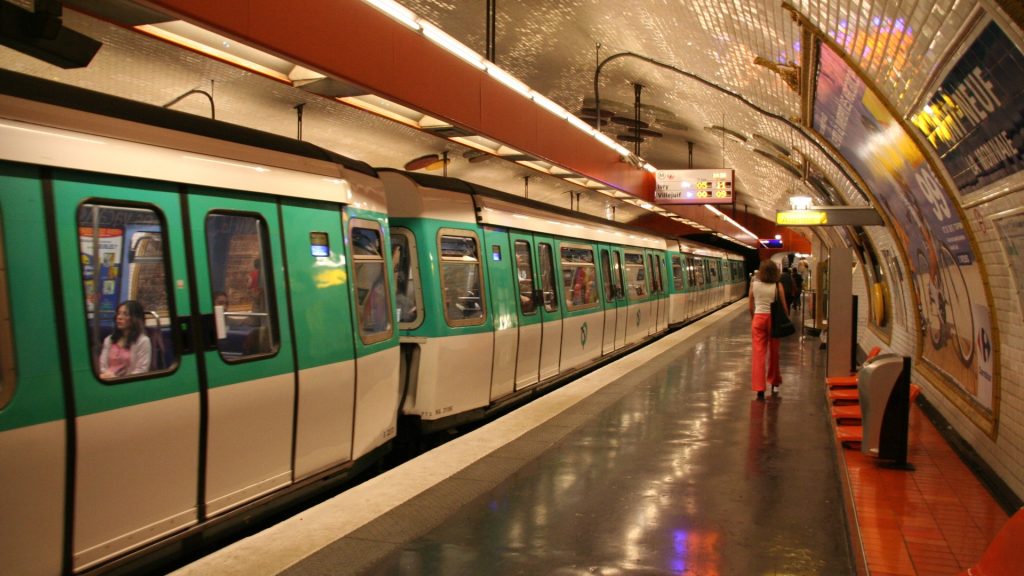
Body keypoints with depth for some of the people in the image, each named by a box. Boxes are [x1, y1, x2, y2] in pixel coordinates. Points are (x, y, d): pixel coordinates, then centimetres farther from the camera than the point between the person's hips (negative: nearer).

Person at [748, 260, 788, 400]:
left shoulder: (754, 284, -1)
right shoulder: (777, 286, -5)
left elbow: (750, 305, 6)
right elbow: (784, 305, -2)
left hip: (759, 319, 0)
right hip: (773, 319, 0)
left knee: (758, 353, 0)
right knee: (773, 353, 16)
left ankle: (759, 388, -7)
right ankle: (774, 383, 32)